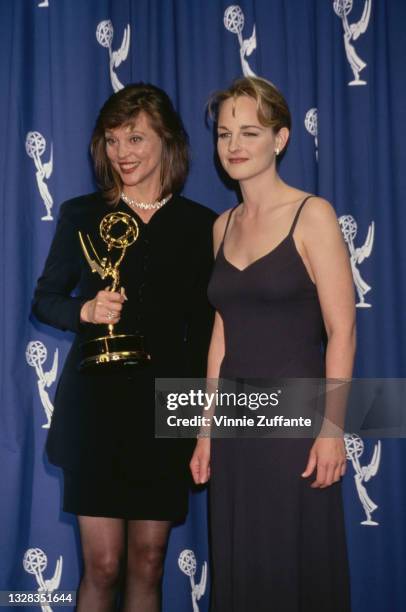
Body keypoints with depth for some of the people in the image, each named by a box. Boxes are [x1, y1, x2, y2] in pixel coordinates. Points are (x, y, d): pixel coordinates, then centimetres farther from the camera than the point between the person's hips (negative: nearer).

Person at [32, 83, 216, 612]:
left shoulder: (199, 225, 4)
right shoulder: (82, 216, 4)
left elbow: (204, 328, 7)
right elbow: (44, 299, 10)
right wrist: (85, 311, -12)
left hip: (166, 409, 1)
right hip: (96, 404, -1)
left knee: (147, 564, 7)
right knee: (102, 566, 0)